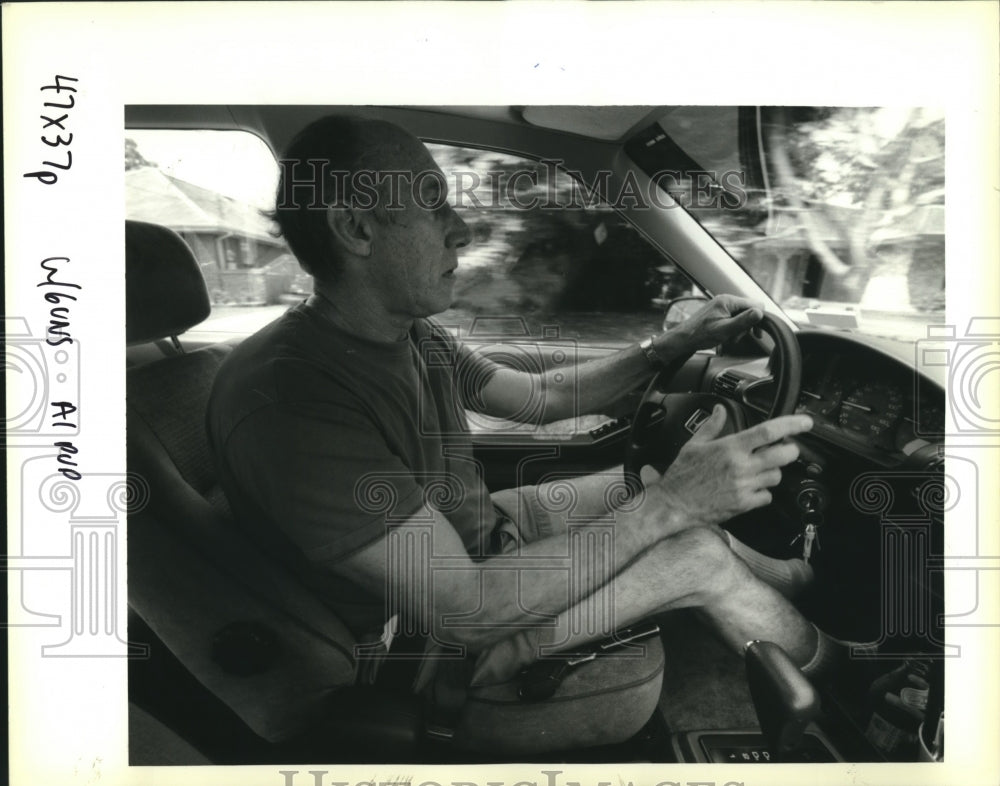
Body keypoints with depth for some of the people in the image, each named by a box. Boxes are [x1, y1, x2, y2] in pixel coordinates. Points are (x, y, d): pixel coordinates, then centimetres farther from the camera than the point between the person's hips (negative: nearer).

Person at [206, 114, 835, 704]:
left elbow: (543, 396, 12)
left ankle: (776, 575, 37)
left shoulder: (415, 340, -3)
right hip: (437, 639, -9)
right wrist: (670, 505, -34)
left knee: (650, 481, 10)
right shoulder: (287, 398, -34)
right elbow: (468, 607, -35)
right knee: (699, 555, -15)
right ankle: (825, 670, 15)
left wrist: (676, 343, 3)